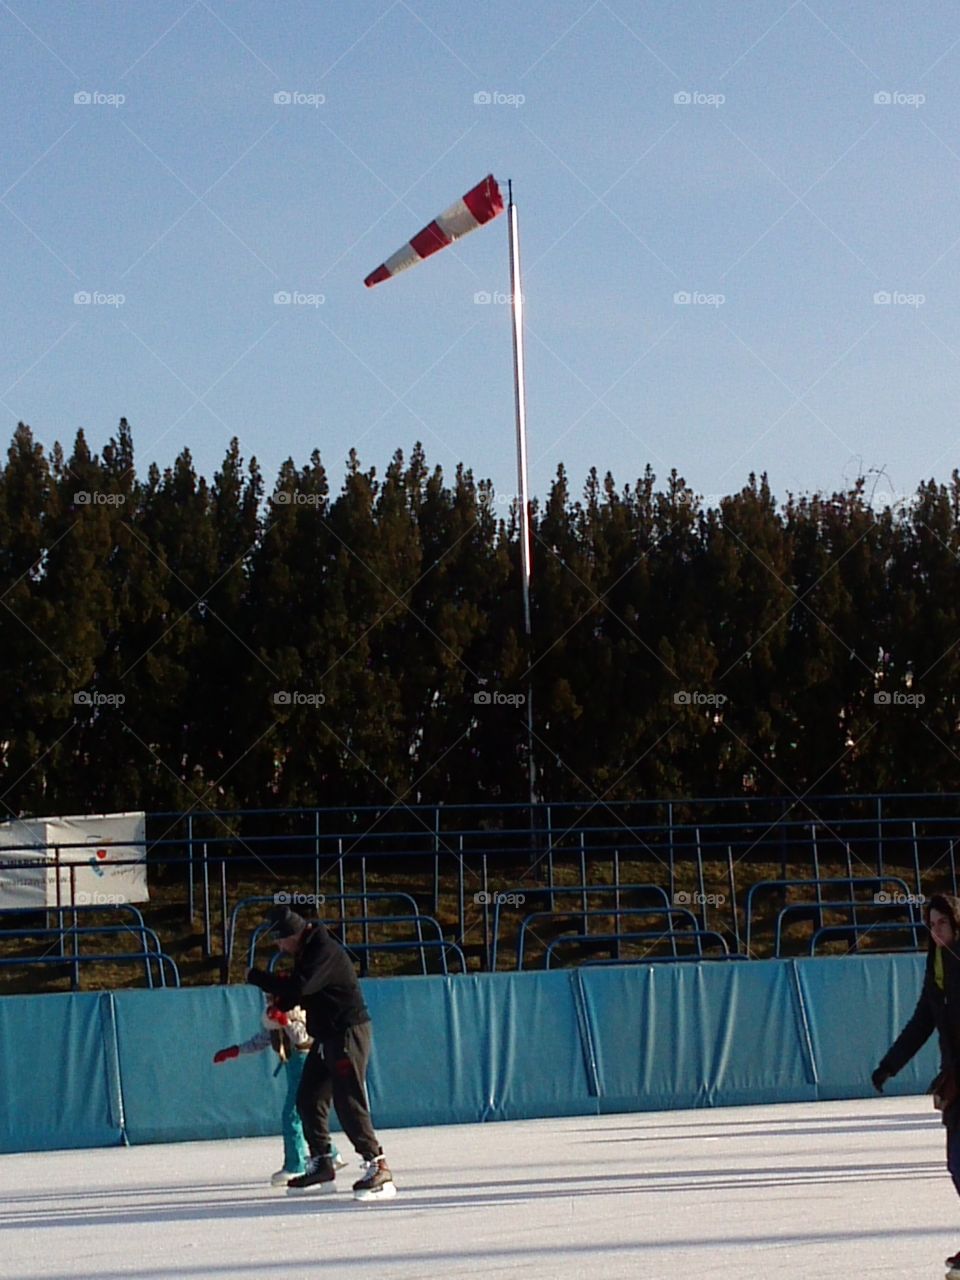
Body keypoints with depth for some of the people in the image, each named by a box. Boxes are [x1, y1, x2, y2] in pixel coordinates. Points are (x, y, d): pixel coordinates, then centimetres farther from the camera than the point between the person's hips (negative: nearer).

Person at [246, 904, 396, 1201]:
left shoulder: (325, 952, -20)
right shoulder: (306, 952, 12)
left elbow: (299, 988, -28)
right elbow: (298, 991, 21)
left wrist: (256, 977, -16)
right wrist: (279, 1005, 0)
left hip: (348, 1034, -10)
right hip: (325, 1038, 10)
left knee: (349, 1103, -14)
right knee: (308, 1099, 12)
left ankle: (377, 1168, -14)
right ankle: (321, 1166, 21)